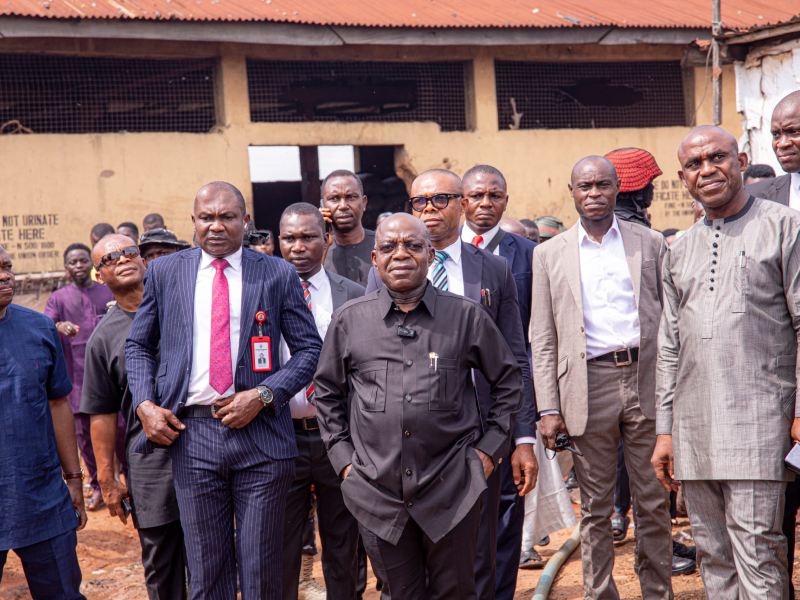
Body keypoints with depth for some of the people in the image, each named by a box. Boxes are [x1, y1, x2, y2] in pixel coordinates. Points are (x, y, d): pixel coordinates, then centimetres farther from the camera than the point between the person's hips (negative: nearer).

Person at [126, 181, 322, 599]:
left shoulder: (277, 275, 3)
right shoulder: (164, 273, 8)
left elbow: (309, 348, 4)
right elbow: (138, 345, 15)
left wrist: (263, 395, -10)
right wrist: (145, 404, -1)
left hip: (259, 432, -1)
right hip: (190, 434, 1)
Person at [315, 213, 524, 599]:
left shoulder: (467, 316, 1)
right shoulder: (349, 320, 4)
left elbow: (508, 381, 10)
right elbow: (327, 392, 14)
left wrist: (489, 448, 3)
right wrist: (342, 457, 7)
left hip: (451, 489, -1)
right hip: (377, 491, 1)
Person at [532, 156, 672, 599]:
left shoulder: (651, 244, 9)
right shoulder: (550, 255, 8)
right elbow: (543, 341, 5)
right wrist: (549, 408, -3)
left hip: (646, 380, 1)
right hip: (589, 384, 0)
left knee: (654, 504, 5)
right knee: (595, 508, 6)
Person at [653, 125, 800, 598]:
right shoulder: (680, 250, 17)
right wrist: (665, 430, 14)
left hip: (756, 422, -5)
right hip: (693, 429, 5)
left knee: (757, 557, -8)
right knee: (714, 557, 9)